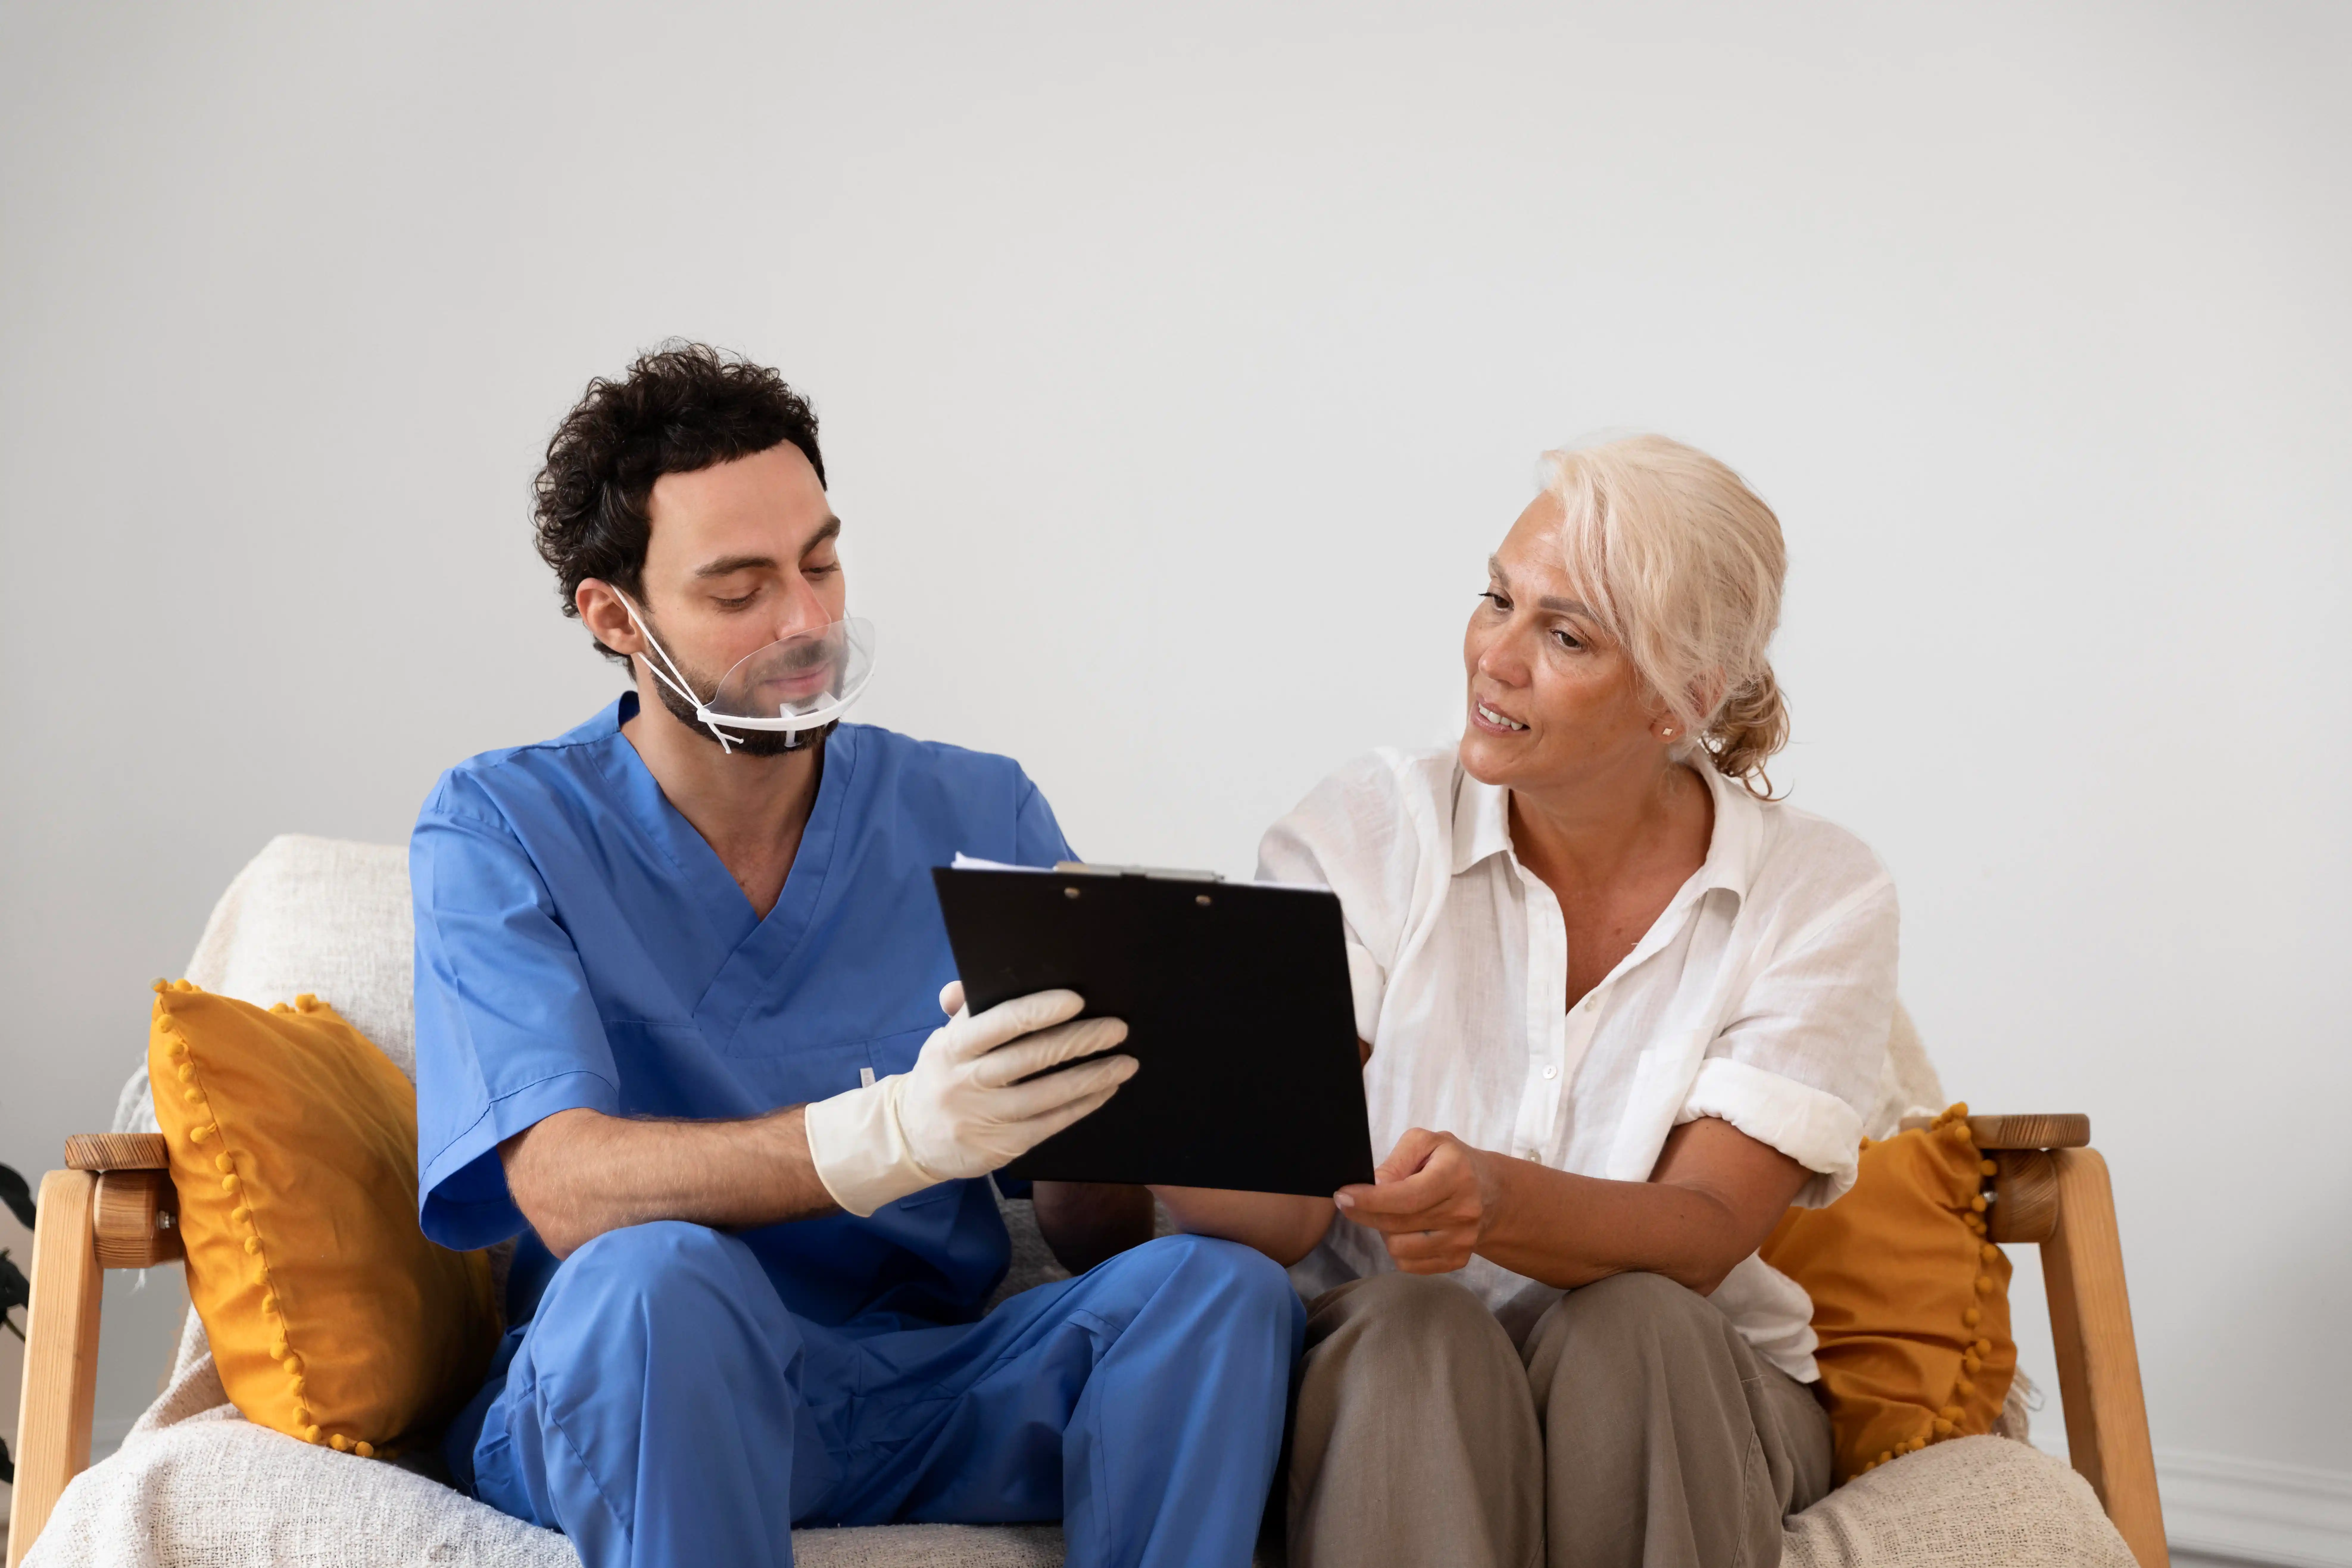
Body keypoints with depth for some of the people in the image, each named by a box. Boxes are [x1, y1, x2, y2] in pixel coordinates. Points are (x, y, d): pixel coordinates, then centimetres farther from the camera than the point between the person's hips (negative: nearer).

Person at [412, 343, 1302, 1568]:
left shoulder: (980, 818, 6)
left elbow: (1095, 1230, -1)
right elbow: (569, 1193, -19)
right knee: (657, 1272, -35)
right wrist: (888, 1137, -36)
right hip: (622, 1399, -2)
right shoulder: (501, 831, -2)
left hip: (934, 1396, 3)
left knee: (1222, 1289, -24)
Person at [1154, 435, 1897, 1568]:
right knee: (1415, 1333, -33)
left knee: (1626, 1324, -32)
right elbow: (1277, 1210, -14)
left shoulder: (1818, 895, -5)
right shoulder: (1362, 836, -4)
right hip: (1386, 1389, 0)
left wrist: (1498, 1201, -39)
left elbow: (1698, 1239, -17)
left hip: (1685, 1396, 1)